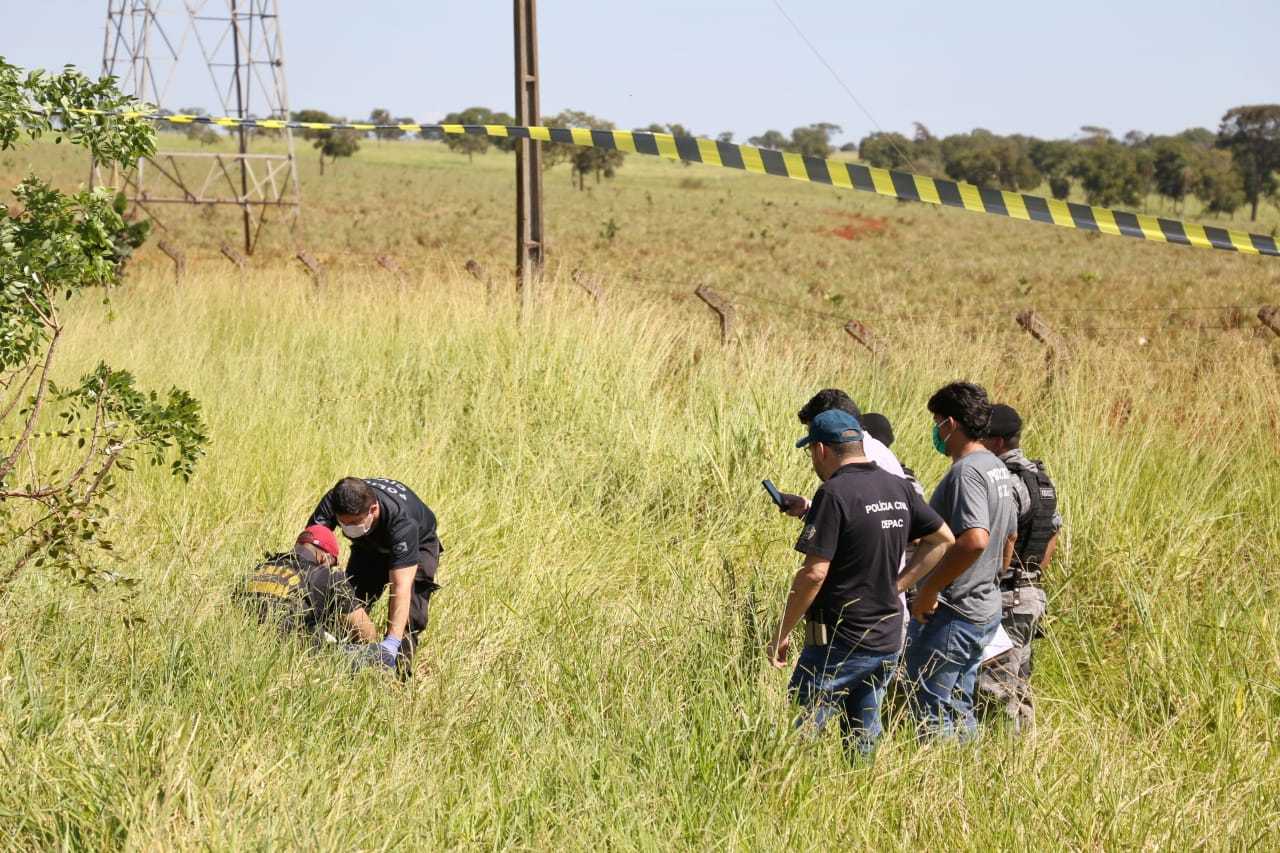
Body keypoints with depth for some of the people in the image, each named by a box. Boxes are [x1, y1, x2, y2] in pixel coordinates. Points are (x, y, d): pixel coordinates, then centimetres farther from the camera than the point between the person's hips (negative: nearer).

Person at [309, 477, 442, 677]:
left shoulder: (401, 520, -46)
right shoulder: (331, 503, -35)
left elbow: (401, 587, -49)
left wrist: (392, 643, -57)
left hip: (418, 545, -4)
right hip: (369, 546, 4)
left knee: (409, 616, -20)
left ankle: (399, 675, -9)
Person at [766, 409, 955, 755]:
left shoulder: (834, 493, -16)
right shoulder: (898, 488, 7)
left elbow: (814, 573, -20)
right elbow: (944, 540, 17)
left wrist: (782, 634, -11)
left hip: (839, 642, -8)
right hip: (888, 641, 8)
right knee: (863, 741, 16)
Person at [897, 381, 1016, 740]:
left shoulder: (966, 471, -19)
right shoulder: (998, 468, 12)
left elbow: (975, 540, -33)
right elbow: (1009, 536, 22)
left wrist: (929, 589, -26)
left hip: (950, 615, -10)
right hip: (986, 609, 10)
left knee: (933, 714, -3)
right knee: (959, 711, 17)